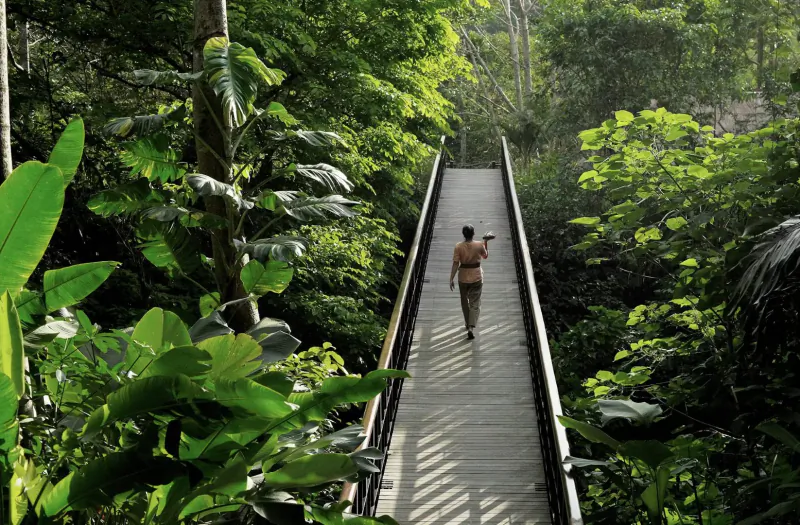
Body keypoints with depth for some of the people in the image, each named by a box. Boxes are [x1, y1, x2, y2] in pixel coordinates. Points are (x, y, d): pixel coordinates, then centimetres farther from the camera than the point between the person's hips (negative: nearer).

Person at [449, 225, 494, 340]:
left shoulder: (458, 247, -13)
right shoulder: (479, 245, -12)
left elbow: (455, 264, -14)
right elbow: (485, 256, 7)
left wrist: (451, 279, -9)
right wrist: (486, 243, 16)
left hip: (463, 277, 1)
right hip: (476, 277, -1)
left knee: (464, 301, 21)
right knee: (475, 303, 3)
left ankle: (468, 324, 36)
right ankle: (471, 327, -12)